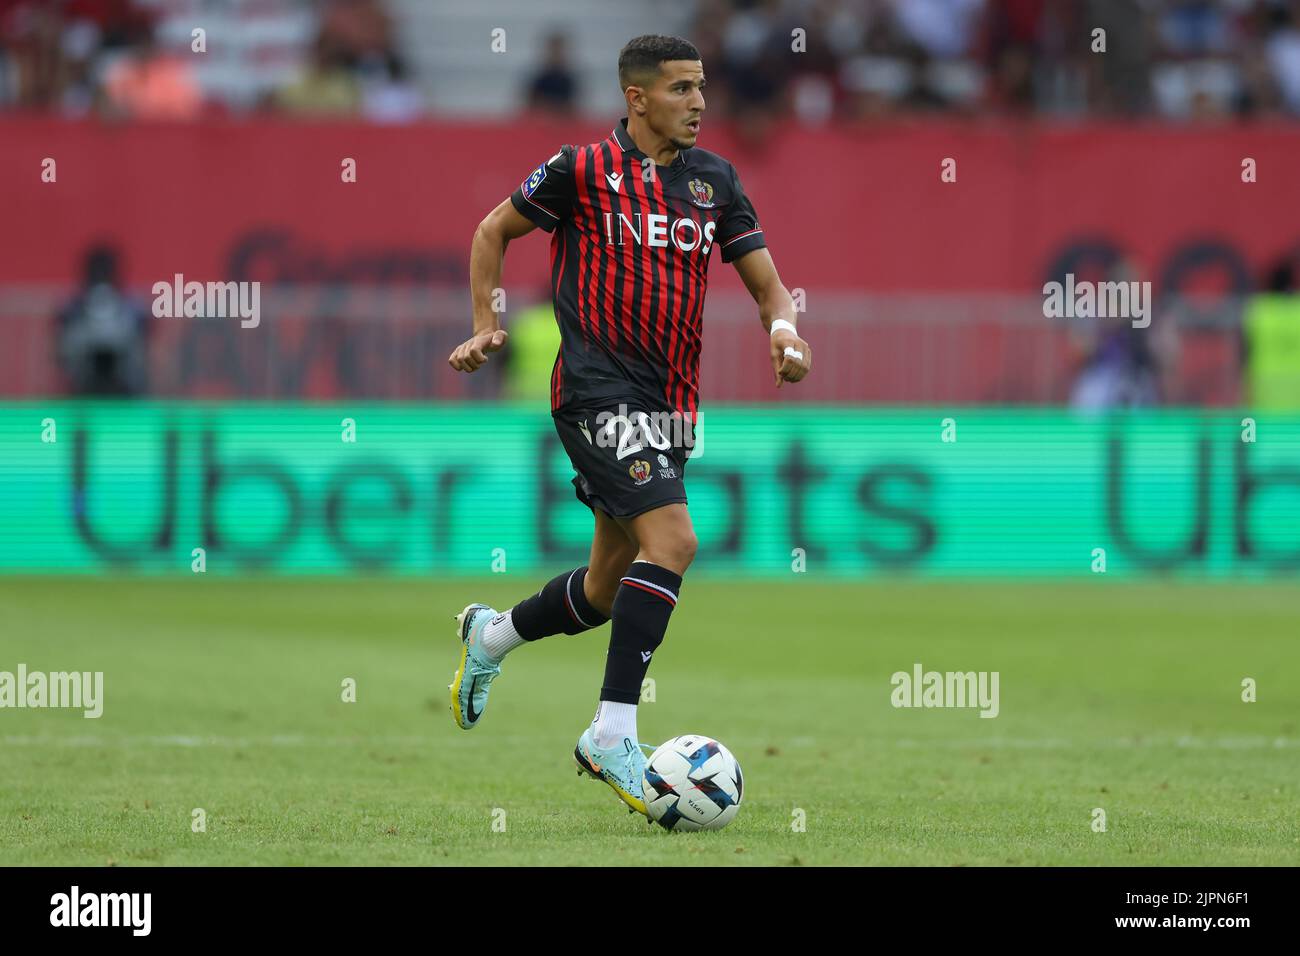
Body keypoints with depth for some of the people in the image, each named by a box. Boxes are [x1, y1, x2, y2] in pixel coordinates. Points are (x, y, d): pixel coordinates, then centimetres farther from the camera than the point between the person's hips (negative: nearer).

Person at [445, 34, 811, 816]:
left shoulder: (714, 179, 10)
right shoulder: (584, 169, -4)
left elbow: (765, 281, 12)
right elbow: (494, 231, 10)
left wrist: (785, 331, -10)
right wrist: (487, 328, 3)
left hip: (671, 402, 7)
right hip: (599, 391, -7)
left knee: (611, 588, 13)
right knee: (672, 541, -24)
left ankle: (491, 636, 42)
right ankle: (613, 734, -20)